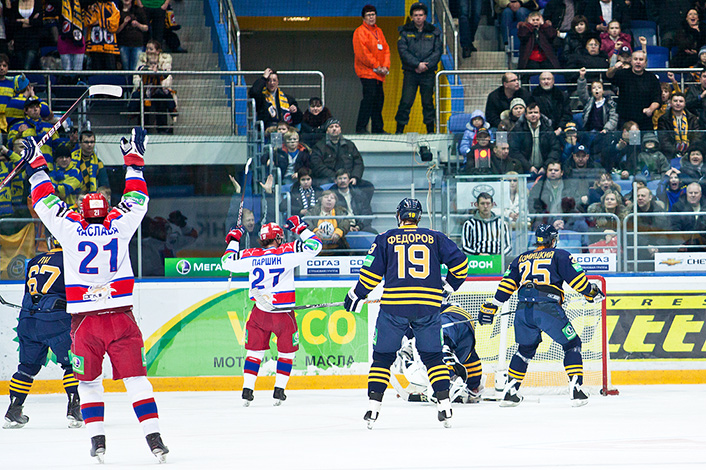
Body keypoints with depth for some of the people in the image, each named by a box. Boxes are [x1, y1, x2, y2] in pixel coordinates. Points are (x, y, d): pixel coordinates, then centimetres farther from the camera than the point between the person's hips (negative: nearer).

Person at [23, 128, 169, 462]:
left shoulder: (71, 230, -1)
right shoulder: (119, 226, 2)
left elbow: (45, 202, 11)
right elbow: (137, 199, 18)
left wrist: (36, 164, 22)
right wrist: (134, 159, 27)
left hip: (85, 321, 0)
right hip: (121, 318, 0)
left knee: (89, 381, 13)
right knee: (135, 377, 2)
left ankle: (97, 439, 5)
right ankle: (153, 438, -7)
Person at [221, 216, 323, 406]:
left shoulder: (251, 256, -1)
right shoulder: (286, 252, -9)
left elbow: (227, 261, 12)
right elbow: (314, 246, -8)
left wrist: (234, 239, 25)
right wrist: (301, 228, 5)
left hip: (260, 311, 2)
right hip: (283, 313, -2)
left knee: (255, 350, 15)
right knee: (287, 351, 14)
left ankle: (247, 389, 7)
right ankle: (279, 391, 8)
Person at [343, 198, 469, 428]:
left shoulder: (385, 239, 6)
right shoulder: (435, 238, 9)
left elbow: (371, 272, 3)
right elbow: (459, 261, 5)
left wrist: (356, 296, 17)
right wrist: (450, 286, 23)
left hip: (393, 306, -1)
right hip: (428, 305, 1)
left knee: (383, 355, 9)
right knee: (433, 355, 12)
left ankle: (373, 407, 4)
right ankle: (444, 404, 3)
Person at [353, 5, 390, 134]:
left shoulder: (378, 31, 18)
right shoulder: (360, 31, -6)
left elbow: (385, 49, 16)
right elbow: (362, 52, -13)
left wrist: (385, 66, -1)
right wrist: (376, 66, -13)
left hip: (378, 74, 8)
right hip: (366, 72, -8)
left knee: (379, 98, 8)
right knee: (369, 97, -16)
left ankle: (377, 128, 15)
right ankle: (361, 127, -15)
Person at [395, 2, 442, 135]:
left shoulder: (434, 32, 7)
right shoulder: (405, 32, 4)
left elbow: (438, 51, 1)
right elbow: (403, 51, -6)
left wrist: (426, 65, -12)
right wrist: (417, 64, -16)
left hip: (428, 73, 1)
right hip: (410, 72, -1)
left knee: (428, 102, 5)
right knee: (406, 101, -5)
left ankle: (430, 129, 13)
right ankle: (399, 129, 1)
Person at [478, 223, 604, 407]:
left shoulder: (522, 259, 23)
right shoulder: (560, 255, 11)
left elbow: (507, 284, 18)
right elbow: (576, 277, 4)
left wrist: (490, 307, 19)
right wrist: (592, 293, 19)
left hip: (523, 310, 4)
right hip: (548, 308, -4)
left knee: (525, 349, 23)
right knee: (572, 344, 9)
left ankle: (509, 391, 20)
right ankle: (575, 388, -4)